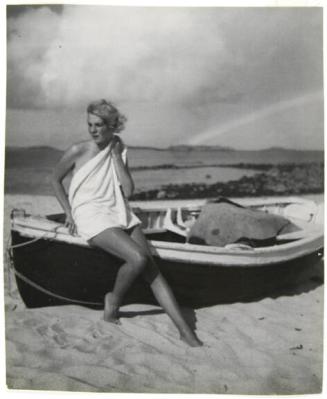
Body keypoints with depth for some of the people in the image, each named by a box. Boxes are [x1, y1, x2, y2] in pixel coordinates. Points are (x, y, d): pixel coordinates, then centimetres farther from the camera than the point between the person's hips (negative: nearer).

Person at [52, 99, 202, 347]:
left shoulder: (119, 151, 11)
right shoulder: (78, 151, -1)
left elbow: (128, 191, 0)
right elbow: (56, 180, 13)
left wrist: (116, 155, -3)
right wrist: (69, 212, 4)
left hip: (120, 214, 4)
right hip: (92, 217, -4)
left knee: (152, 269, -12)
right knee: (138, 258, -27)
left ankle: (185, 331, -12)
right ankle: (114, 299, 3)